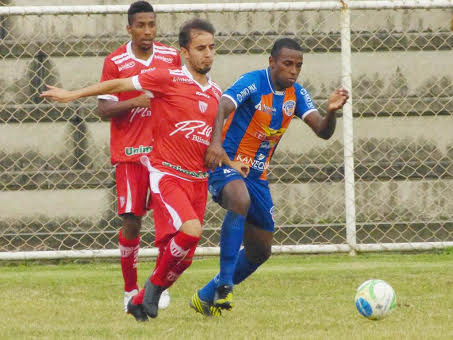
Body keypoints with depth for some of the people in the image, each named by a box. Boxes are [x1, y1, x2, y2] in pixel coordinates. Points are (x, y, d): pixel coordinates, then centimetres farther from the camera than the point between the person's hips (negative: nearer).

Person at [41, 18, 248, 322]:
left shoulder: (215, 93, 13)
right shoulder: (168, 79, -6)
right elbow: (119, 85, -1)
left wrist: (231, 163, 9)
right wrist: (73, 95, -2)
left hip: (198, 180, 6)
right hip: (167, 174, -6)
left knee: (183, 257, 3)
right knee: (190, 229, -29)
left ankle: (142, 302, 22)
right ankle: (155, 283, -5)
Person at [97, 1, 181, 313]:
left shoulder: (171, 57, 5)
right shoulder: (115, 62, -5)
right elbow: (103, 109, -7)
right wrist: (135, 102, -20)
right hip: (130, 151, -3)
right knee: (131, 221, -7)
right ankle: (130, 291, 7)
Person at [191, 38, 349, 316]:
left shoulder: (296, 94, 2)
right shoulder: (253, 83, -16)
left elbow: (323, 131, -6)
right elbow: (221, 108, -32)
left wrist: (332, 112, -29)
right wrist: (215, 142, -50)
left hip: (258, 176, 7)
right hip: (227, 165, -7)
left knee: (260, 251, 10)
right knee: (240, 200, -40)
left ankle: (206, 297, 28)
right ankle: (225, 285, -36)